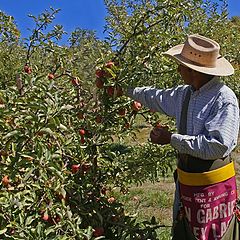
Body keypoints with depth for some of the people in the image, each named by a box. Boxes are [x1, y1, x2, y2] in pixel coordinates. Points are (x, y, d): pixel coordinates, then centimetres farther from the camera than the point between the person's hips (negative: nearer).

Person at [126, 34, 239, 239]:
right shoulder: (185, 94, 5)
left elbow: (218, 146, -28)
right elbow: (157, 97, 23)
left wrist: (172, 139, -22)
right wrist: (127, 90, 29)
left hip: (213, 185, -8)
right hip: (185, 181, 8)